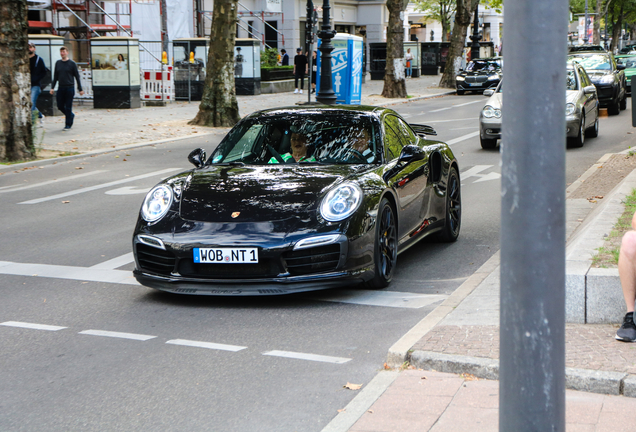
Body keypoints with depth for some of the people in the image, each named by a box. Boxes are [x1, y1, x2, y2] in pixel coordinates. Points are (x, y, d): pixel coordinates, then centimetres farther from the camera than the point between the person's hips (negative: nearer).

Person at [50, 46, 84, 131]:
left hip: (70, 88, -4)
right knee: (60, 106, 5)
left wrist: (80, 89, -2)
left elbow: (77, 77, 0)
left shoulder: (72, 63, -1)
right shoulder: (58, 63, 10)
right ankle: (71, 115, 29)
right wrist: (52, 87, 8)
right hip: (61, 88, 4)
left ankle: (68, 124, 6)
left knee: (68, 107, -3)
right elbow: (55, 77, 16)